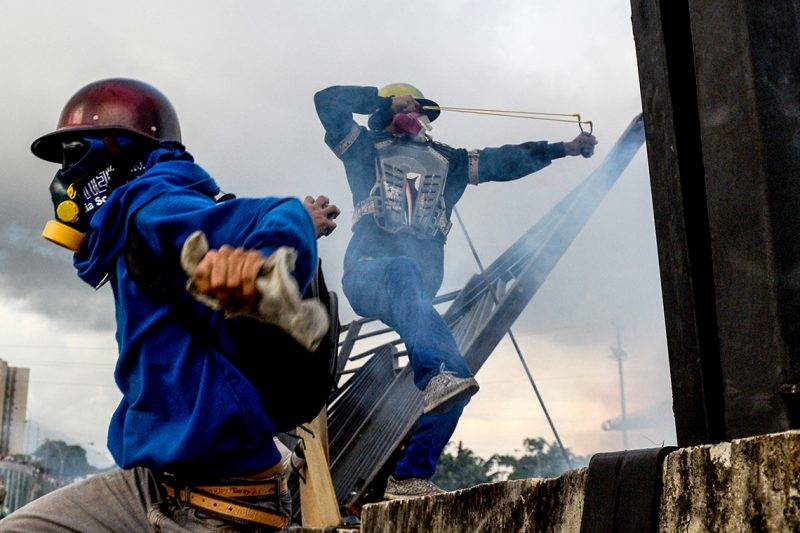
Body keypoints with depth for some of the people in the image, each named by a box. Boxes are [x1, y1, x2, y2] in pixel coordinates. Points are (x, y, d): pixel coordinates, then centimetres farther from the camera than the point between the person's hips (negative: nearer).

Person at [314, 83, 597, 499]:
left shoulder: (445, 162, 29)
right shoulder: (367, 151, 18)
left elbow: (505, 160, 26)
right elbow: (328, 102, 8)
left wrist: (563, 148, 20)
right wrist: (388, 99, 14)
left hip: (415, 298, 4)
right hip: (367, 275, -4)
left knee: (456, 373, -16)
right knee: (403, 268, -41)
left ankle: (410, 476, -12)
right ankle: (432, 376, -56)